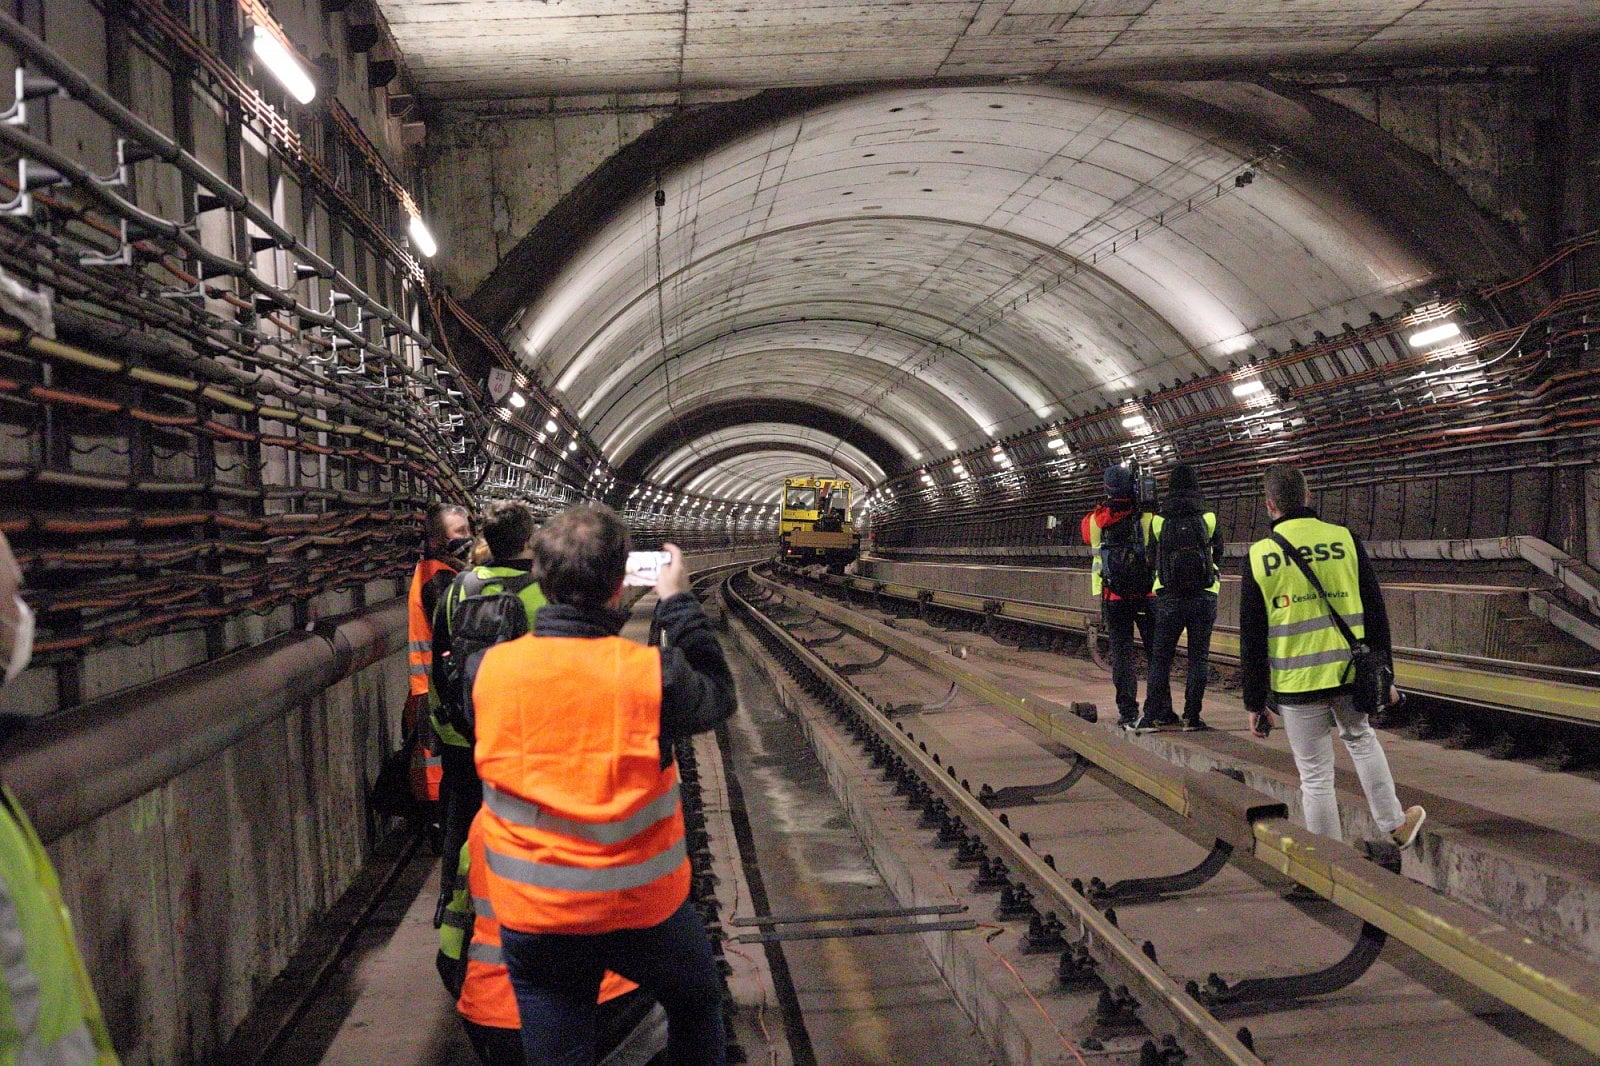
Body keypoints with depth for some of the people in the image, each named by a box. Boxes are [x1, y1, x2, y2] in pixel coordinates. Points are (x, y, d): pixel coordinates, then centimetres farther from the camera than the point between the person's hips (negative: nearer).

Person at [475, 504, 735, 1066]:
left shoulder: (490, 668, -12)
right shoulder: (651, 672, -19)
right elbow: (718, 697, 2)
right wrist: (678, 602, 7)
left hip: (532, 915, 2)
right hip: (643, 907, -2)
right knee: (697, 1005, 27)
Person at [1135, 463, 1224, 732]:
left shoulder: (1158, 521, -1)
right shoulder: (1209, 519, -1)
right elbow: (1218, 553, 13)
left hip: (1168, 597, 0)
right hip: (1204, 597, 0)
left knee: (1160, 657, 7)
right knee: (1198, 658, 5)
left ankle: (1154, 714, 4)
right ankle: (1192, 716, 4)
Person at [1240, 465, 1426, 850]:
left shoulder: (1260, 556, -4)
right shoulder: (1346, 540, -1)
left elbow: (1251, 641, -3)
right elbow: (1376, 614, 3)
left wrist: (1255, 704, 4)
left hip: (1297, 687, -2)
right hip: (1351, 677, 2)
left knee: (1316, 778, 8)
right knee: (1361, 739, 30)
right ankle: (1395, 825, 38)